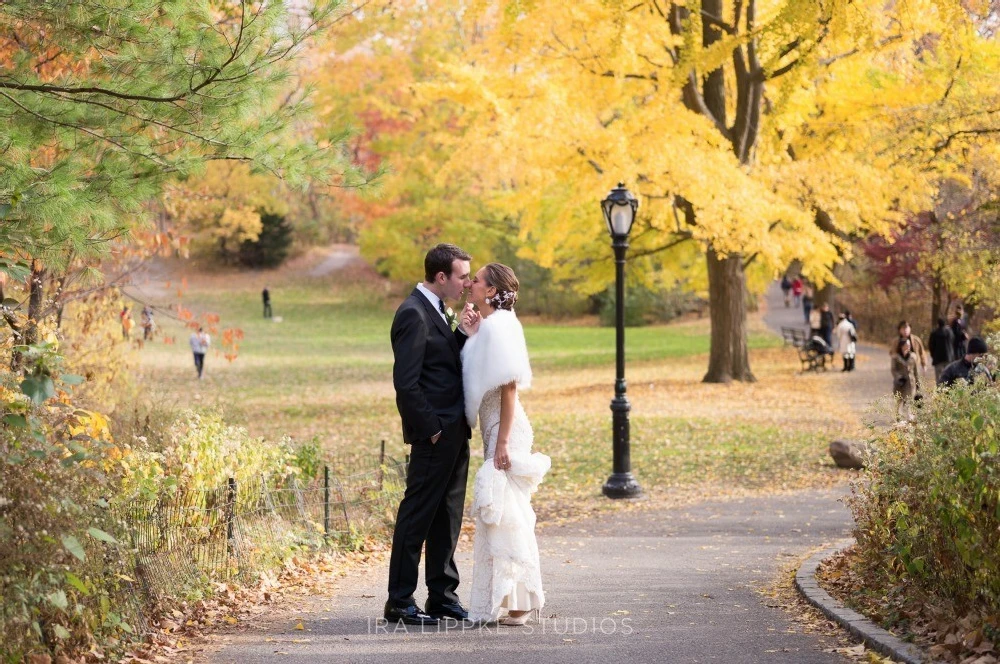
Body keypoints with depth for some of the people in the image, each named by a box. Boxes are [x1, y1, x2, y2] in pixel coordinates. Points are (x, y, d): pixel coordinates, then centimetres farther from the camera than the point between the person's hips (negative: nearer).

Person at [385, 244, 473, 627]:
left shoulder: (435, 311, 16)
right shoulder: (413, 314, -15)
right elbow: (406, 382, -20)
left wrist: (464, 333, 1)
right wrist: (431, 429, -17)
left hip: (454, 433, 10)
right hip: (435, 436, -10)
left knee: (447, 516, 13)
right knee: (417, 516, -4)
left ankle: (443, 595, 20)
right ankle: (399, 602, 1)